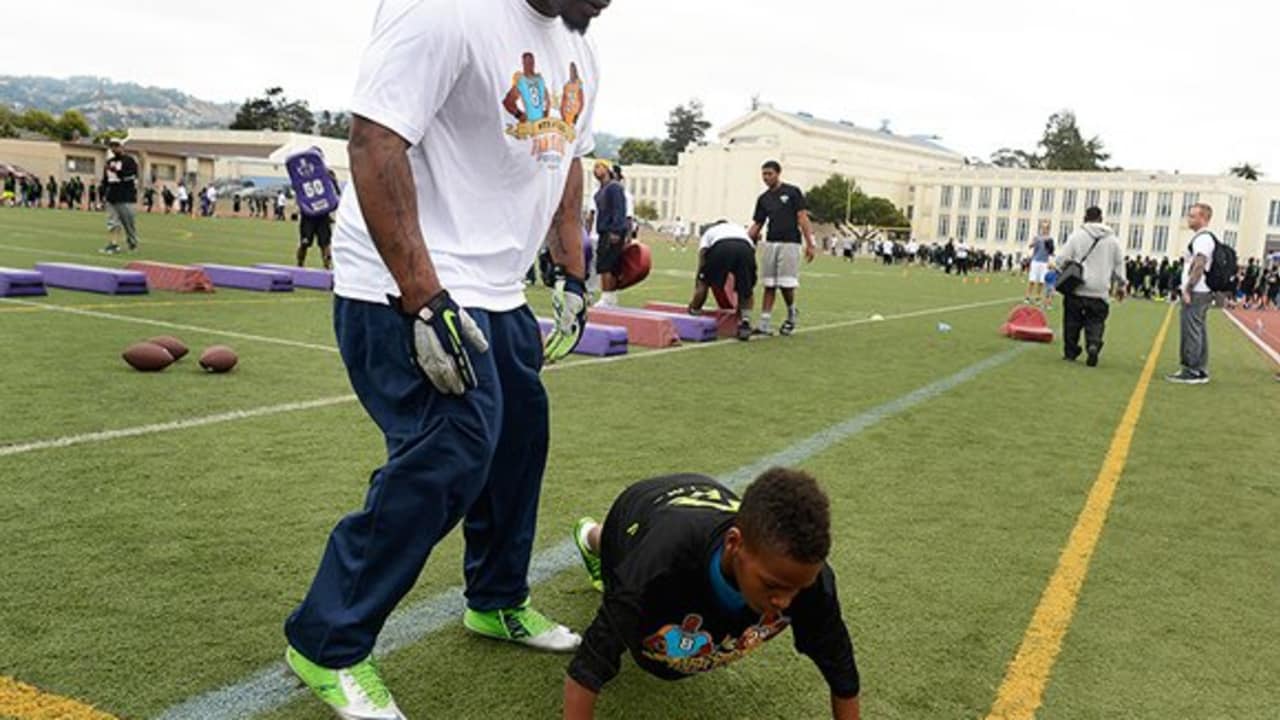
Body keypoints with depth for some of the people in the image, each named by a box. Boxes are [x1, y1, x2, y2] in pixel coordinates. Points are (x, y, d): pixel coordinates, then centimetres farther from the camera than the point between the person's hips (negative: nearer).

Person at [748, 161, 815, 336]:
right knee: (769, 285, 4)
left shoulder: (792, 192, -1)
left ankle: (791, 314, 19)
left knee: (786, 284, -9)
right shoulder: (763, 198, 14)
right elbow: (757, 225, 14)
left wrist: (810, 244, -12)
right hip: (770, 243, 5)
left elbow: (802, 218, -5)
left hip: (789, 244, -5)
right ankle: (764, 325, 4)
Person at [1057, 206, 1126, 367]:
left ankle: (1070, 351, 16)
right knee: (1095, 323, 5)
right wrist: (1121, 285, 22)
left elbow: (1062, 259, -6)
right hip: (1099, 292, 2)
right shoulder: (1112, 240, 8)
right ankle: (1093, 346, -19)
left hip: (1076, 289, -1)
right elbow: (1119, 265, 12)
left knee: (1072, 322, 10)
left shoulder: (1077, 235, -3)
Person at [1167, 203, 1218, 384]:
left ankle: (1191, 371, -6)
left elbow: (1199, 266, -21)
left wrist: (1188, 289, -20)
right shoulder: (1204, 238, 18)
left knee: (1191, 332, -8)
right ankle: (1200, 371, 16)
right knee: (1199, 332, 12)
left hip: (1196, 293, -10)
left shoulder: (1203, 238, -14)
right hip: (1201, 293, 10)